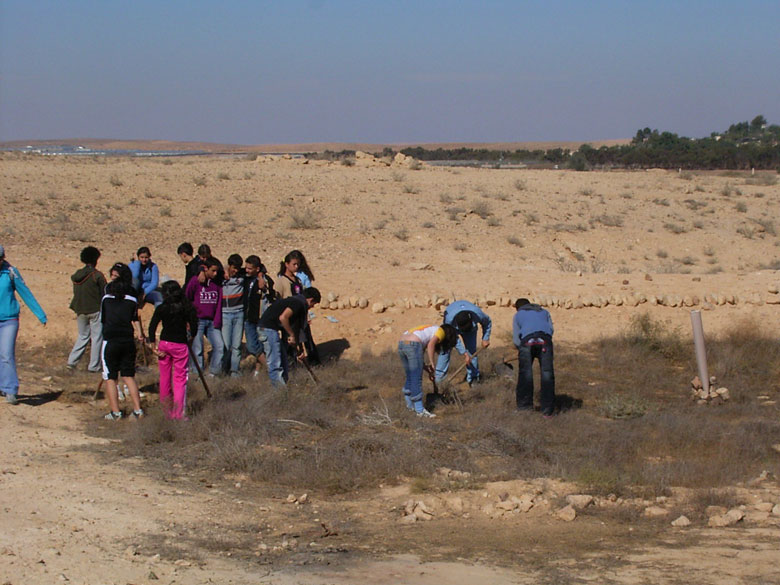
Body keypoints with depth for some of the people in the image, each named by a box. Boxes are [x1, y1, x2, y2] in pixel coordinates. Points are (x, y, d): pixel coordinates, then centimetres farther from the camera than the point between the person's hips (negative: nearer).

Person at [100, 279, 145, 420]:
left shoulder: (106, 299, 9)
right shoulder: (132, 301, 9)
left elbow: (102, 319, 18)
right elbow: (135, 319, 0)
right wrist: (139, 333, 9)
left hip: (110, 341, -2)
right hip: (128, 341, 2)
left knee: (110, 378, 3)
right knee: (129, 376, 10)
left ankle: (115, 412, -3)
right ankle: (138, 410, 4)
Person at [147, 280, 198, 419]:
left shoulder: (161, 308, -3)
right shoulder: (187, 308, -6)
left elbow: (152, 328, -5)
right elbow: (194, 329, -6)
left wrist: (154, 347, 0)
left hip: (164, 344, 2)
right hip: (180, 345, -2)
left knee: (165, 378, 15)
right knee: (180, 378, 2)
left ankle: (167, 412, 23)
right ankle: (178, 412, -10)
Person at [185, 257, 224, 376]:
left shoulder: (217, 284, 9)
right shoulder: (195, 281, -3)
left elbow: (219, 303, 8)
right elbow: (186, 298, 3)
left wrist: (217, 322, -1)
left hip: (212, 322, 4)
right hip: (197, 321, -4)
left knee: (219, 346, -5)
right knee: (197, 349, -3)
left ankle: (213, 373, 7)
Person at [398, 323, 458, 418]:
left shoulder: (431, 329, 32)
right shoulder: (441, 331, 9)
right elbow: (430, 345, -11)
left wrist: (427, 369, 24)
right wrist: (432, 363, -5)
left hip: (401, 343, 9)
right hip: (413, 344, -9)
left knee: (410, 377, 22)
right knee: (416, 379, -6)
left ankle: (410, 404, 34)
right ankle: (420, 410, -5)